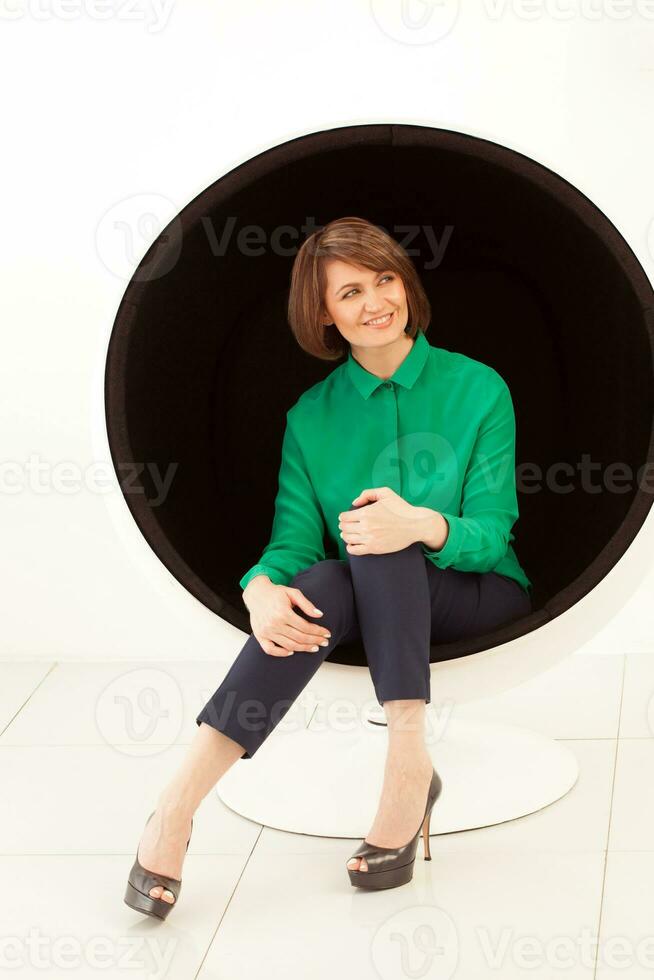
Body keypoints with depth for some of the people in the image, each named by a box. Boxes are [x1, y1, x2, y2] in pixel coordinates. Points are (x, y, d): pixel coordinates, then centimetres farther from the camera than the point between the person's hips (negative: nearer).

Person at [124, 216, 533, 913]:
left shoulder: (478, 388, -2)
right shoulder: (312, 415, 5)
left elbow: (491, 533, -8)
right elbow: (293, 537, -4)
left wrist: (426, 526, -32)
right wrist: (261, 589, -29)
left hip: (481, 597, -1)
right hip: (371, 611, 2)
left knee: (379, 536, -32)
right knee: (318, 585, -34)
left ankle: (406, 760, -42)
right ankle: (178, 807, -41)